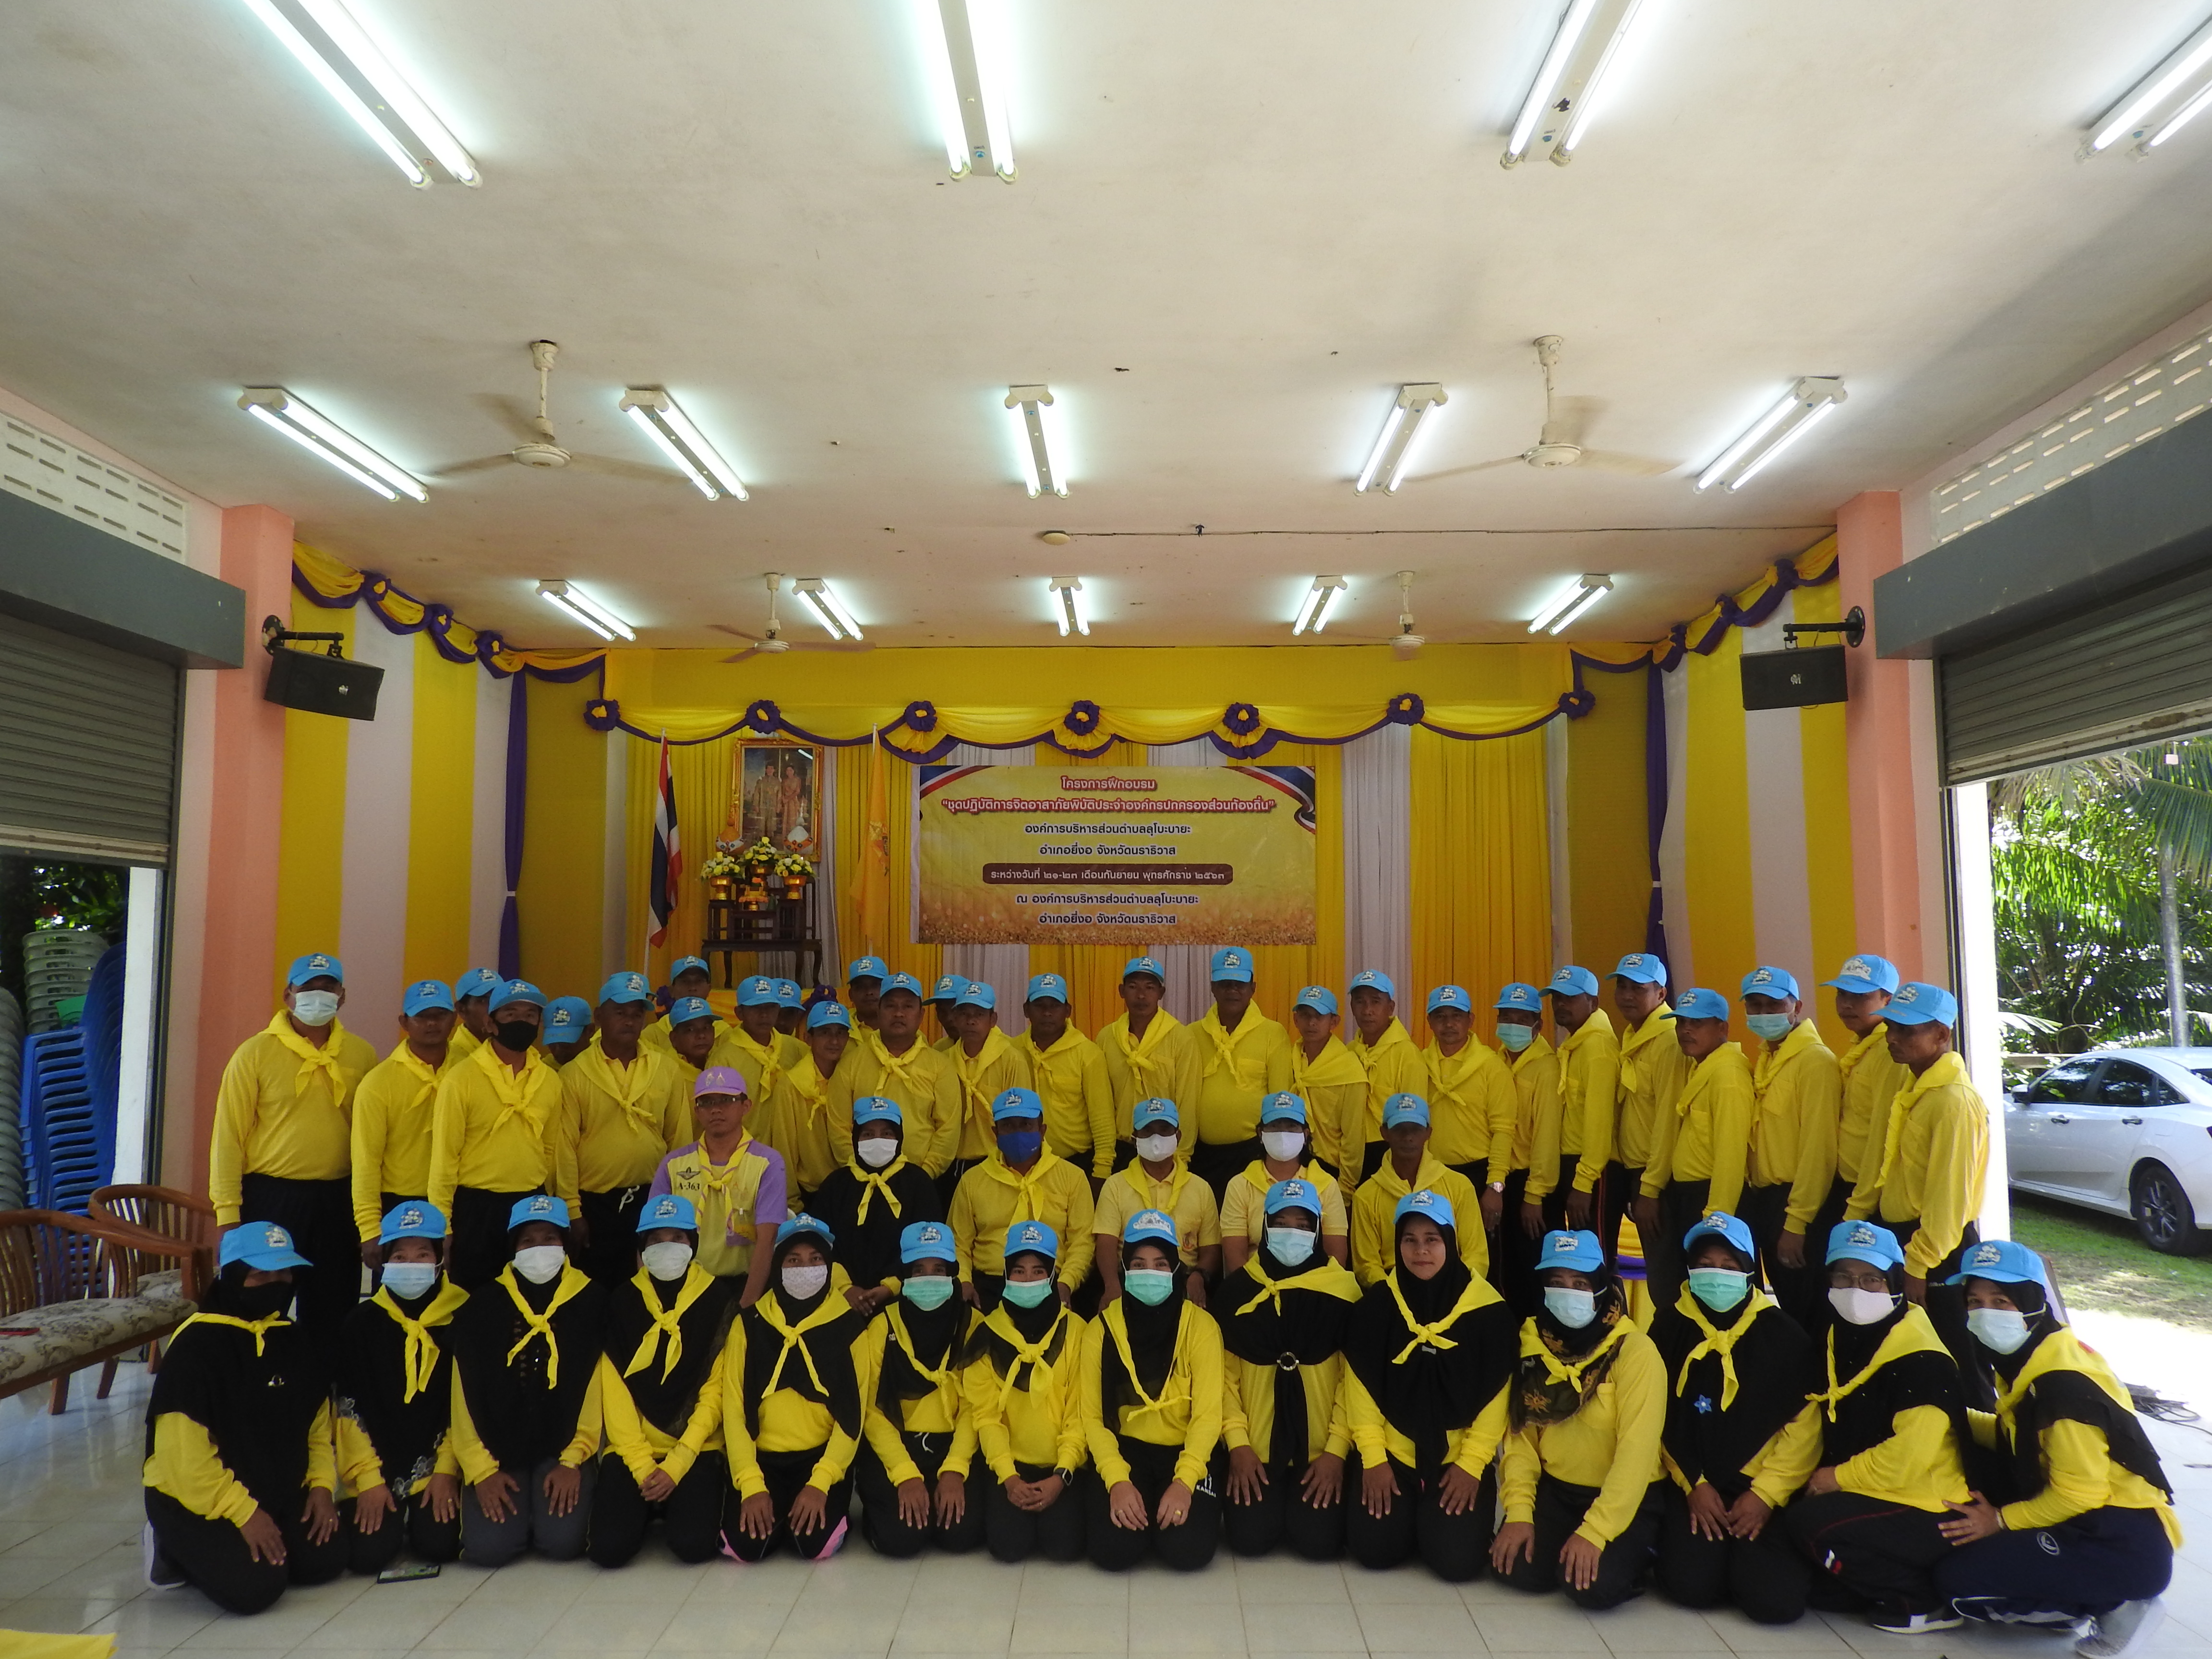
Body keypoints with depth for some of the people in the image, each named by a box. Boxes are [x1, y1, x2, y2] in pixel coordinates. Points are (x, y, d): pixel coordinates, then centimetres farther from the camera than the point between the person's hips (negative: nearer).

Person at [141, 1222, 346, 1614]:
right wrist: (242, 1512, -20)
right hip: (194, 1499, -7)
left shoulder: (298, 1344, 4)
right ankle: (178, 1550, 6)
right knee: (255, 1586, -23)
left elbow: (318, 1424, 12)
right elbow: (185, 1454, -21)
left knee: (327, 1558, -8)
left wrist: (321, 1484, -4)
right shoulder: (195, 1345, -19)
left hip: (280, 1493, 7)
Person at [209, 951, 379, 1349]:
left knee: (333, 1316, 10)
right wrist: (228, 1213, -8)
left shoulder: (362, 1055, 5)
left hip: (339, 1201, 3)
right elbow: (229, 1135, -4)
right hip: (270, 1197, -3)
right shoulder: (256, 1053, -3)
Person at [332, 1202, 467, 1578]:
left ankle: (419, 1516, 16)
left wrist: (447, 1470, -10)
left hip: (436, 1466, -1)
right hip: (377, 1468, 1)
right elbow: (349, 1407, -2)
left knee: (439, 1544, -19)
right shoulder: (362, 1323, 0)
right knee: (367, 1553, -16)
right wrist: (367, 1478, -9)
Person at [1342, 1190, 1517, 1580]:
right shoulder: (1377, 1302, -5)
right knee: (1374, 1550, -12)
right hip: (1390, 1453, 1)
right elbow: (1361, 1386, -3)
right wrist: (1372, 1458, -9)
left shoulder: (1488, 1309, -9)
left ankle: (1434, 1515, 18)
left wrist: (1471, 1464, -11)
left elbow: (1495, 1396, -6)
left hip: (1459, 1458, -1)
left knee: (1456, 1561, -16)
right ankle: (1406, 1513, 22)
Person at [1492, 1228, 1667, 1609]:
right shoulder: (1532, 1343, -2)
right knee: (1518, 1568, -17)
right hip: (1556, 1490, 4)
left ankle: (1632, 1554, 8)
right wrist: (1519, 1513, -13)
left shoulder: (1635, 1351, -17)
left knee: (1592, 1586, -24)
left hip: (1625, 1498, -4)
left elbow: (1636, 1453, -21)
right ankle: (1562, 1547, 14)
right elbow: (1521, 1435, -1)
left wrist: (1593, 1532, -26)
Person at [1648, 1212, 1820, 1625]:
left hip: (1764, 1487, 0)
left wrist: (1765, 1493, -12)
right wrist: (1693, 1484, -7)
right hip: (1694, 1486, 1)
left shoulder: (1783, 1335, -3)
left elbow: (1803, 1427, -6)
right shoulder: (1670, 1327, 0)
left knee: (1776, 1601, -17)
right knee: (1690, 1586, -18)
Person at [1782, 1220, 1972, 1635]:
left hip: (1927, 1513, -8)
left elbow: (1909, 1457, -27)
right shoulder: (1836, 1337, 7)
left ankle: (1923, 1601, -6)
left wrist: (1838, 1477, -15)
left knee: (1810, 1522, -24)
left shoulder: (1921, 1361, -19)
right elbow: (1819, 1424, 14)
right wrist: (1822, 1477, -2)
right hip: (1867, 1498, 9)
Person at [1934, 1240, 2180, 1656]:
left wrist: (2000, 1520, -8)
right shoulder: (2029, 1359, 6)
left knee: (1957, 1579, -14)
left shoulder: (2064, 1384, -22)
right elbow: (2015, 1435, 14)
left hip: (2127, 1548, -10)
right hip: (2089, 1525, 10)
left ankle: (2111, 1607, -4)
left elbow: (2078, 1495, -18)